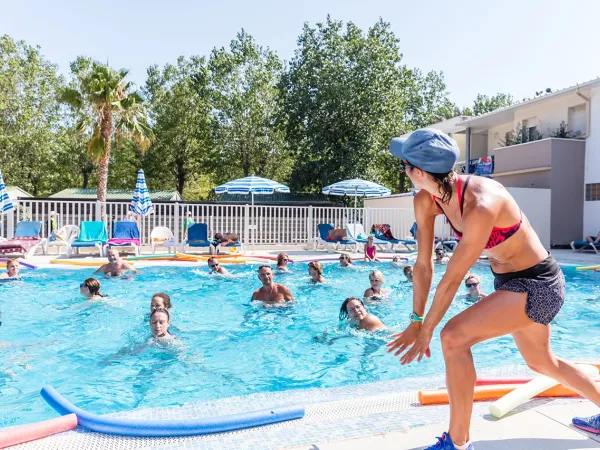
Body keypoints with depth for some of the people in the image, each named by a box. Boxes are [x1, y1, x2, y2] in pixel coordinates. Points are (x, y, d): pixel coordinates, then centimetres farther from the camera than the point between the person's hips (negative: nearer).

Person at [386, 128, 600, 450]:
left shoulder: (480, 204, -36)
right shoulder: (426, 201, -12)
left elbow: (453, 278, -29)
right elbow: (424, 265, -6)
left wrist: (426, 331, -19)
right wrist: (415, 321, -4)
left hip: (538, 285, -9)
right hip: (509, 281, 9)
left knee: (454, 337, -23)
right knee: (541, 363, 25)